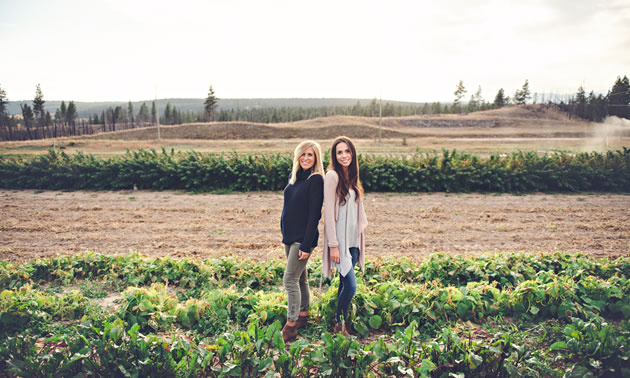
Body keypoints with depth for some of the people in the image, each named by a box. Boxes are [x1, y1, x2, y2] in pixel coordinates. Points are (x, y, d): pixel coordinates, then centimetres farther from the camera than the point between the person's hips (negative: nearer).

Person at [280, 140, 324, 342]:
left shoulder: (316, 180, -14)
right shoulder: (294, 176, 10)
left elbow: (314, 214, -17)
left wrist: (307, 245, -19)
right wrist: (284, 233, 16)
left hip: (303, 237, -8)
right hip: (289, 235, 8)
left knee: (290, 279, -7)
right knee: (300, 278, 17)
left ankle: (291, 324, 4)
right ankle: (303, 315, 30)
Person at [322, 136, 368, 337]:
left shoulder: (352, 177, 12)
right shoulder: (332, 176, -12)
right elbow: (329, 213, -15)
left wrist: (358, 241, 16)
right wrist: (333, 245, -17)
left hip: (352, 240, 7)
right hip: (339, 240, -7)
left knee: (345, 284, 14)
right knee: (351, 285, -9)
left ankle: (342, 322, 27)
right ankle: (339, 324, 11)